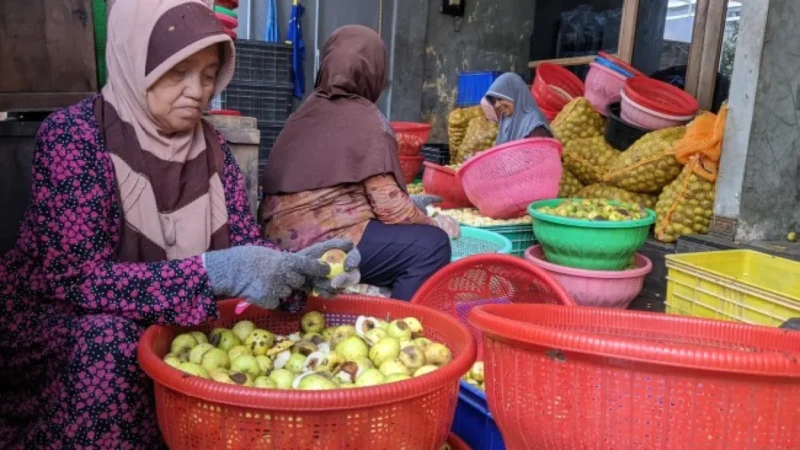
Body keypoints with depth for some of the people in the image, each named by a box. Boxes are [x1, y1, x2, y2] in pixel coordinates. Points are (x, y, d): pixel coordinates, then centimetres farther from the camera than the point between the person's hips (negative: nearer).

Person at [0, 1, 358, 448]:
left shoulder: (210, 147, -3)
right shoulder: (74, 135, -19)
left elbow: (243, 245, -4)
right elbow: (76, 277, -27)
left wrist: (297, 267, -27)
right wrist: (209, 273, -39)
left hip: (163, 323, 5)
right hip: (52, 318, -4)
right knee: (110, 339, -34)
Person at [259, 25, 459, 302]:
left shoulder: (309, 108, 13)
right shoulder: (366, 118, -9)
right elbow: (388, 203, -12)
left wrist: (413, 205, 22)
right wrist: (434, 223, 6)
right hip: (319, 242, -9)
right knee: (430, 245, -10)